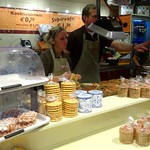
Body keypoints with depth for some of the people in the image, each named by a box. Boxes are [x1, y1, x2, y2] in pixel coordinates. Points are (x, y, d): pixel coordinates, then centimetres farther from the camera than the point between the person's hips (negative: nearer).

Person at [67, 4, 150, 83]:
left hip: (95, 77, 5)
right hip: (79, 79, -4)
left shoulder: (100, 36, 3)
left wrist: (133, 47, -27)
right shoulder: (75, 35, -10)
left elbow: (117, 44, -10)